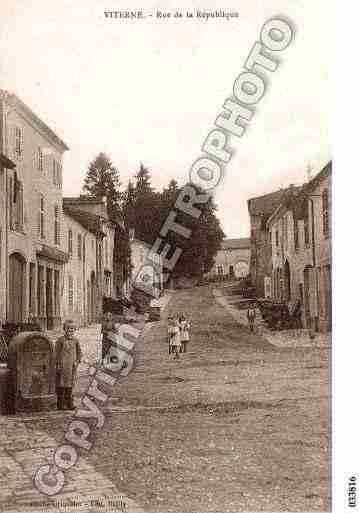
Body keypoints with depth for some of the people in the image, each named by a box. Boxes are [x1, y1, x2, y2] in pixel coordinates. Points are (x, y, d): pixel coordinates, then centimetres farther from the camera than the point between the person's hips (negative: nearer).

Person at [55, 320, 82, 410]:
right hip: (62, 365, -4)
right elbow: (57, 353, -4)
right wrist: (58, 364, -8)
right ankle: (61, 404, 4)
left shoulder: (75, 341, 6)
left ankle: (69, 403, 18)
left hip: (72, 366, 4)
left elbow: (79, 352, 13)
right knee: (61, 384, -1)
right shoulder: (60, 340, -5)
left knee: (70, 383, 10)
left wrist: (77, 361, -2)